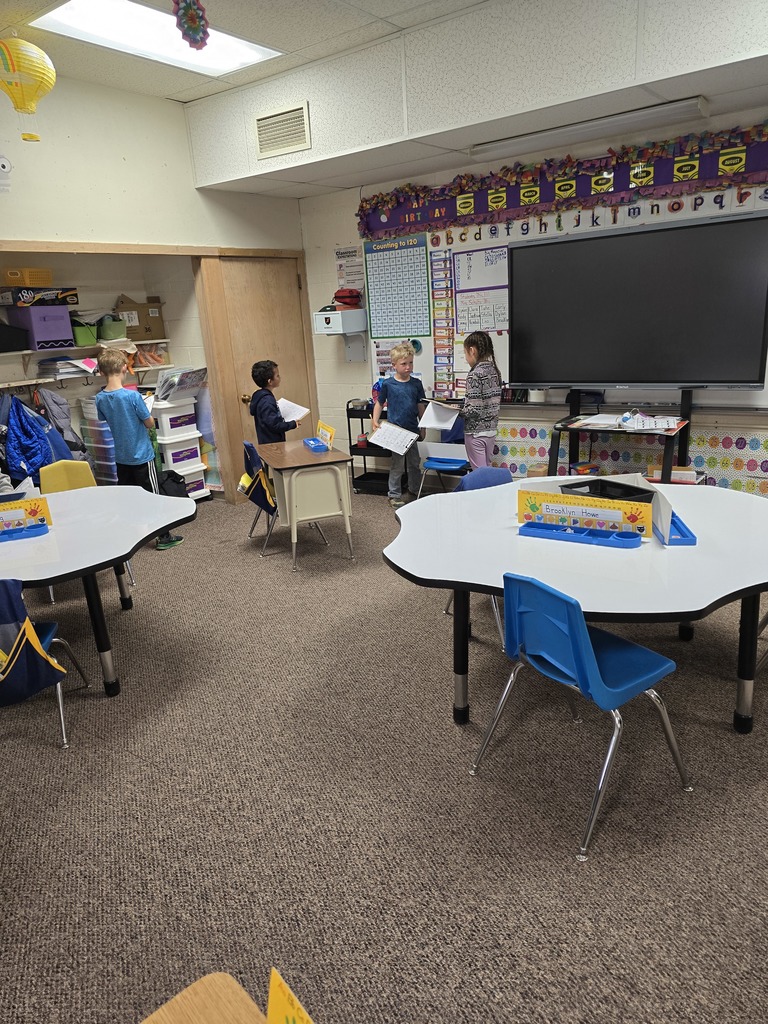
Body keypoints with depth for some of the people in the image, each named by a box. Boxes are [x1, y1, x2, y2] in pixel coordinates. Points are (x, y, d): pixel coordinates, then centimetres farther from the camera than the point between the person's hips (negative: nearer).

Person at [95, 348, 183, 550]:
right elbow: (150, 423, -12)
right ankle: (164, 537, 12)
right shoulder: (132, 396, -21)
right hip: (142, 455, -5)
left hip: (121, 456, 5)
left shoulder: (100, 399, -5)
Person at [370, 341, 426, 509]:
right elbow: (379, 404, 2)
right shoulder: (387, 384, -7)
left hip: (412, 430, 4)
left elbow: (421, 406, 8)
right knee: (398, 465, 2)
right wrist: (375, 421, -7)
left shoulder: (416, 383, 2)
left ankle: (415, 490, 33)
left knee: (415, 463, 15)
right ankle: (394, 495, 15)